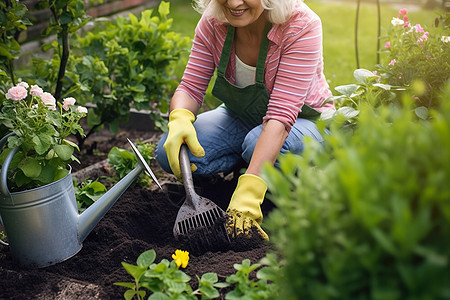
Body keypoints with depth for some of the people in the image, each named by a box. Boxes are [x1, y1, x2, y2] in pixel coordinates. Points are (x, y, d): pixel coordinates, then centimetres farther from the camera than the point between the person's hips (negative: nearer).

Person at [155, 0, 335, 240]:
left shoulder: (302, 26, -29)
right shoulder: (213, 22, -16)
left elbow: (281, 116, -36)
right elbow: (191, 87, -11)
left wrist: (248, 193, -44)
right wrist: (180, 119, -37)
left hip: (304, 123, -4)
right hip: (242, 119, 4)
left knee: (257, 143, -38)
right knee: (169, 152, -18)